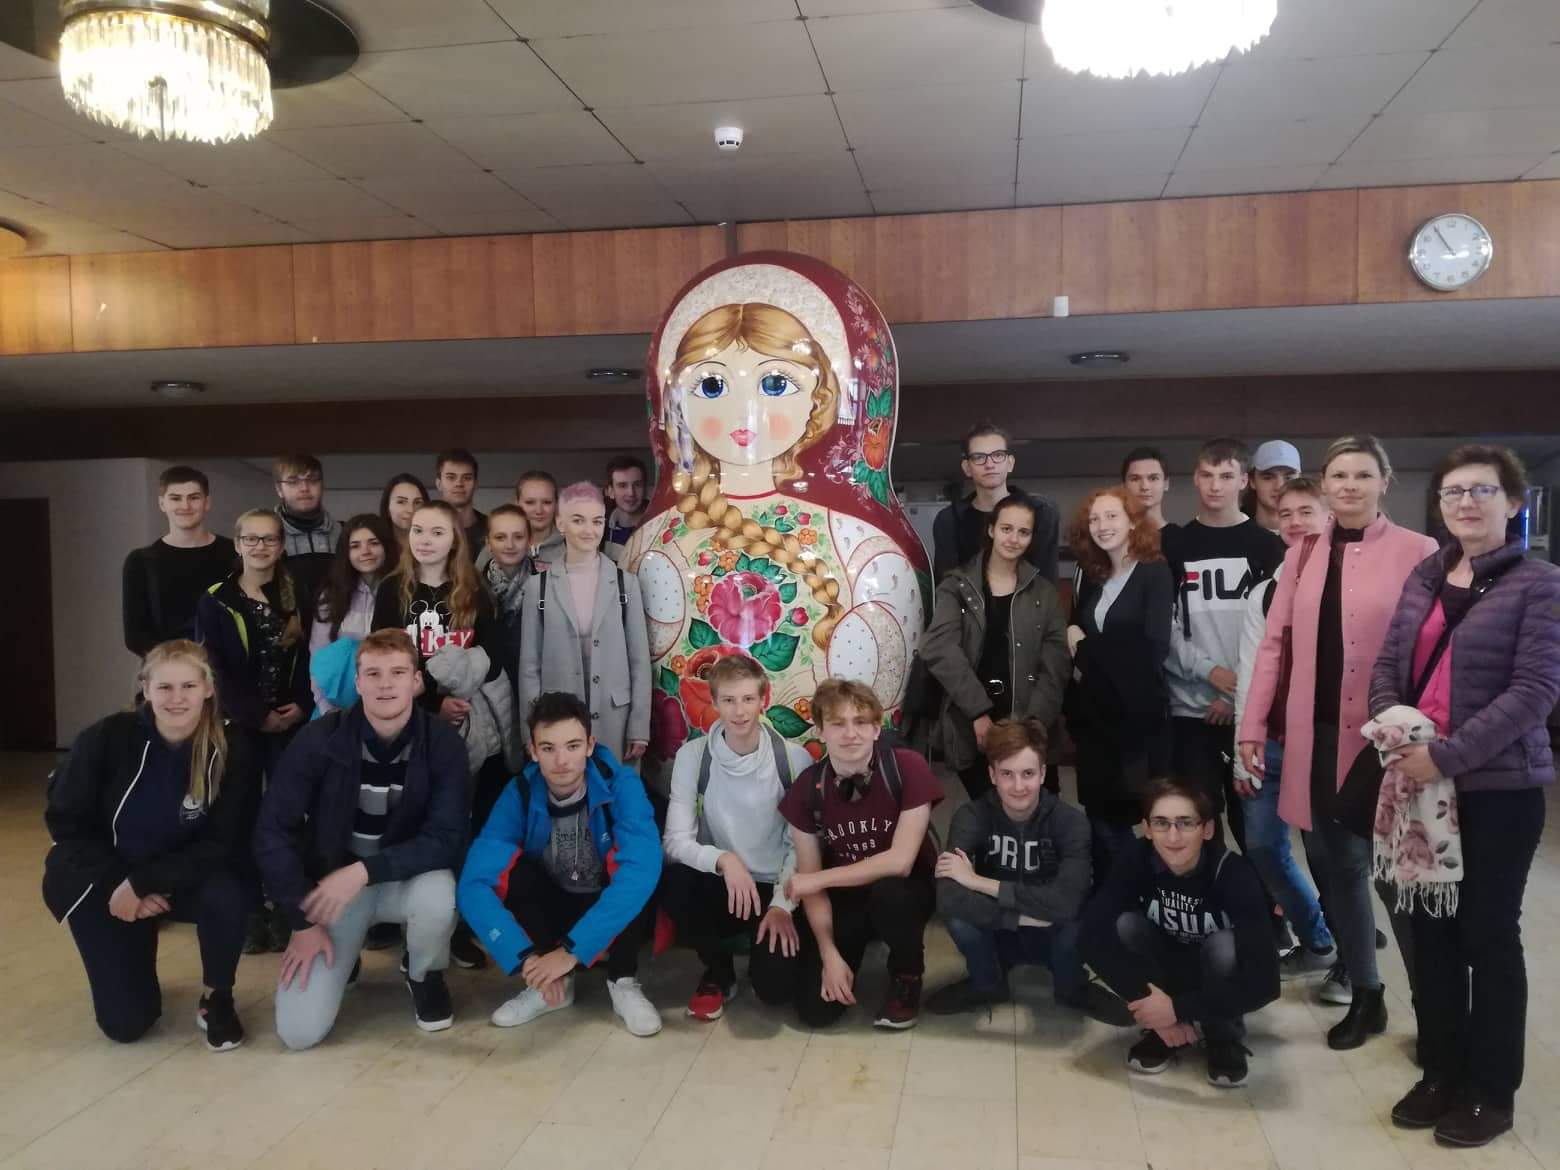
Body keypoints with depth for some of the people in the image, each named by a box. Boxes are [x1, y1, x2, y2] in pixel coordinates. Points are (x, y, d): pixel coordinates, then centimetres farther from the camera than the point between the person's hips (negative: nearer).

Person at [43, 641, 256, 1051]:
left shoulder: (230, 752, -19)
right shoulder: (105, 739, -19)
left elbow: (221, 845, -17)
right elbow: (65, 824, -8)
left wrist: (143, 883, -26)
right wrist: (118, 884, -16)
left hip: (184, 877, 0)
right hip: (106, 881, 0)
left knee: (226, 897, -35)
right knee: (125, 1023, -5)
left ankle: (216, 997, -5)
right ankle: (132, 969, 32)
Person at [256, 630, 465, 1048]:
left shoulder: (443, 744, -16)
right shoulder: (319, 739, -16)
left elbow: (445, 840, -20)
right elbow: (273, 831, -12)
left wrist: (365, 870, -31)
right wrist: (304, 920, -14)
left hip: (405, 879, 0)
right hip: (330, 881, 0)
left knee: (438, 895, -37)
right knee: (299, 1031, -13)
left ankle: (425, 975, 0)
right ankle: (343, 959, 22)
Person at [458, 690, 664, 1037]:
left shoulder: (620, 785, -24)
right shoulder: (520, 793, -18)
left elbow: (641, 870, -39)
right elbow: (474, 883, -27)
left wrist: (571, 950, -42)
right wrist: (526, 957, -38)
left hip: (617, 914, -2)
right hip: (555, 909, 2)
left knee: (632, 862, -33)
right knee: (505, 867, -26)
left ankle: (623, 980, -12)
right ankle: (554, 981, -9)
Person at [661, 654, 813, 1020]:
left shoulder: (795, 759, -9)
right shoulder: (692, 755, -8)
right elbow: (676, 840, -12)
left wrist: (783, 904, -17)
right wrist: (723, 859, -30)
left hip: (775, 888, -1)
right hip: (719, 884, 1)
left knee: (775, 986, -24)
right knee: (673, 883, -32)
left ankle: (763, 943, 16)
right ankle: (719, 971, -1)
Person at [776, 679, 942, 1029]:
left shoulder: (907, 768, -23)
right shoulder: (806, 787, -13)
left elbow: (900, 862, -26)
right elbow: (811, 881, -8)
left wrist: (818, 879, -22)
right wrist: (830, 954, -17)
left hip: (904, 890, -2)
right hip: (843, 898, 3)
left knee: (888, 892, -38)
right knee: (815, 1009, -12)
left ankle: (907, 980, -5)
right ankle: (852, 952, 22)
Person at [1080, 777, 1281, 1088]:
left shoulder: (1234, 874, -31)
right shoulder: (1138, 863, -24)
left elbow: (1265, 980, -38)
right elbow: (1090, 934, -31)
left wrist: (1178, 1008, -36)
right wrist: (1147, 1001, -36)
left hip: (1218, 982, -2)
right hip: (1165, 973, 2)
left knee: (1224, 944, -34)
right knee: (1123, 926, -27)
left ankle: (1225, 1040, -5)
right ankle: (1161, 1031, -5)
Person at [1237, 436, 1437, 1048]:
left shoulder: (1418, 553, -5)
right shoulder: (1303, 553, 9)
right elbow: (1275, 641, 7)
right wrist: (1253, 725, 3)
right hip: (1314, 733, 4)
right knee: (1331, 863, 11)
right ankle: (1365, 992, 30)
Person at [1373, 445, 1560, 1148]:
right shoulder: (1424, 577, 9)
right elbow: (1388, 666, 9)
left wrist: (1447, 755, -20)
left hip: (1500, 785, -4)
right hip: (1420, 781, 5)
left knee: (1489, 934, 6)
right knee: (1431, 930, 12)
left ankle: (1491, 1089, 23)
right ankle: (1441, 1073, 28)